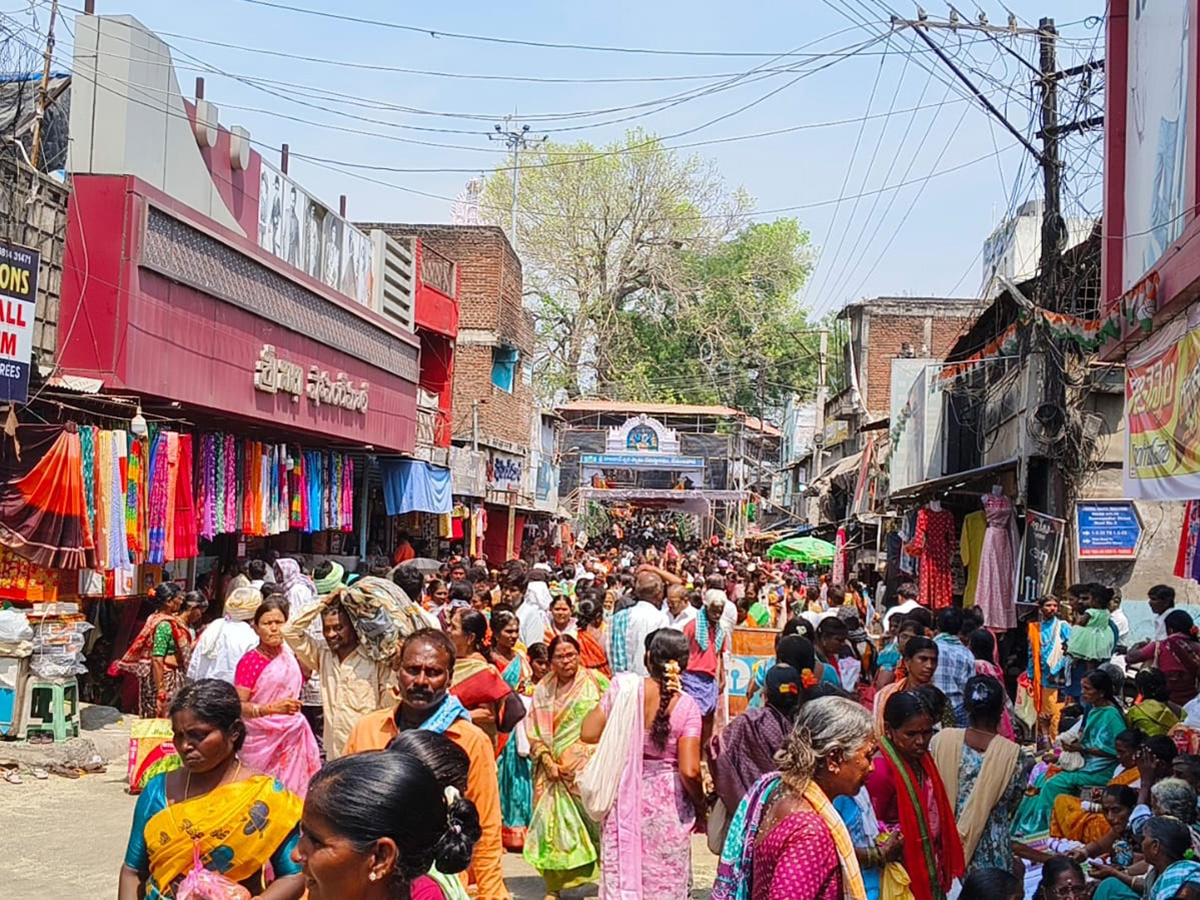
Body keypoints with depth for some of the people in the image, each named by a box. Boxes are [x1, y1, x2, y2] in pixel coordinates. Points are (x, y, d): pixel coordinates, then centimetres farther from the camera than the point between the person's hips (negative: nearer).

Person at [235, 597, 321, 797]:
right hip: (262, 741, -5)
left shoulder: (290, 654, 7)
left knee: (292, 790, 5)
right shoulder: (250, 661, -10)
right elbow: (238, 706, -19)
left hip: (292, 737, 5)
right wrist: (273, 708, -29)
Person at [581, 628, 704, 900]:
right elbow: (689, 771, -14)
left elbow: (588, 734, -7)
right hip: (668, 806, -1)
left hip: (624, 799, 1)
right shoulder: (687, 706, -11)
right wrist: (700, 806, 3)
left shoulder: (624, 687, -9)